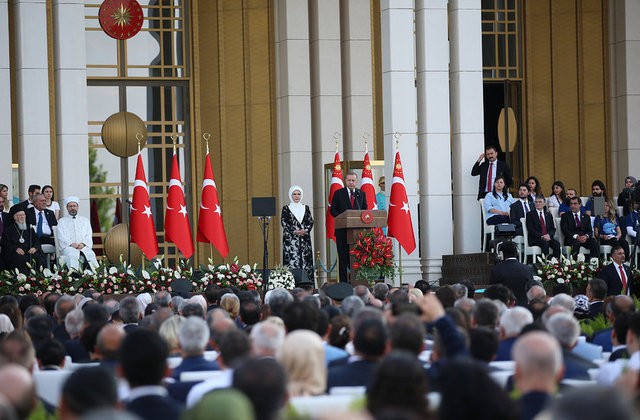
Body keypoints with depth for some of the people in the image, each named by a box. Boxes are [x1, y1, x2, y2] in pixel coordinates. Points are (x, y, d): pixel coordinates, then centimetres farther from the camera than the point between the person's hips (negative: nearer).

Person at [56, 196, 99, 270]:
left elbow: (89, 236, 14)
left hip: (83, 246, 2)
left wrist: (83, 244, -8)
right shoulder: (62, 221, 20)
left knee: (90, 254, -34)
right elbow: (61, 237, 6)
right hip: (68, 246, -2)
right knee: (73, 254, -38)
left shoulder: (85, 220, 26)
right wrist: (71, 244, -13)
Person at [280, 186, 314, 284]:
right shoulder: (286, 208, 5)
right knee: (292, 260, -10)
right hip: (290, 239, -3)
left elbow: (311, 221, 9)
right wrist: (294, 232, -15)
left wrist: (306, 230, -11)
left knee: (306, 260, -1)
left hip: (305, 238, 3)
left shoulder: (305, 208, 14)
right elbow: (283, 222, -3)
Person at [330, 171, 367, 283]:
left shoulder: (361, 194, 12)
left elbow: (365, 210, 13)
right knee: (343, 257, -1)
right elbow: (333, 210, 2)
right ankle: (343, 281, 1)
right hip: (342, 229, -2)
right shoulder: (339, 193, 5)